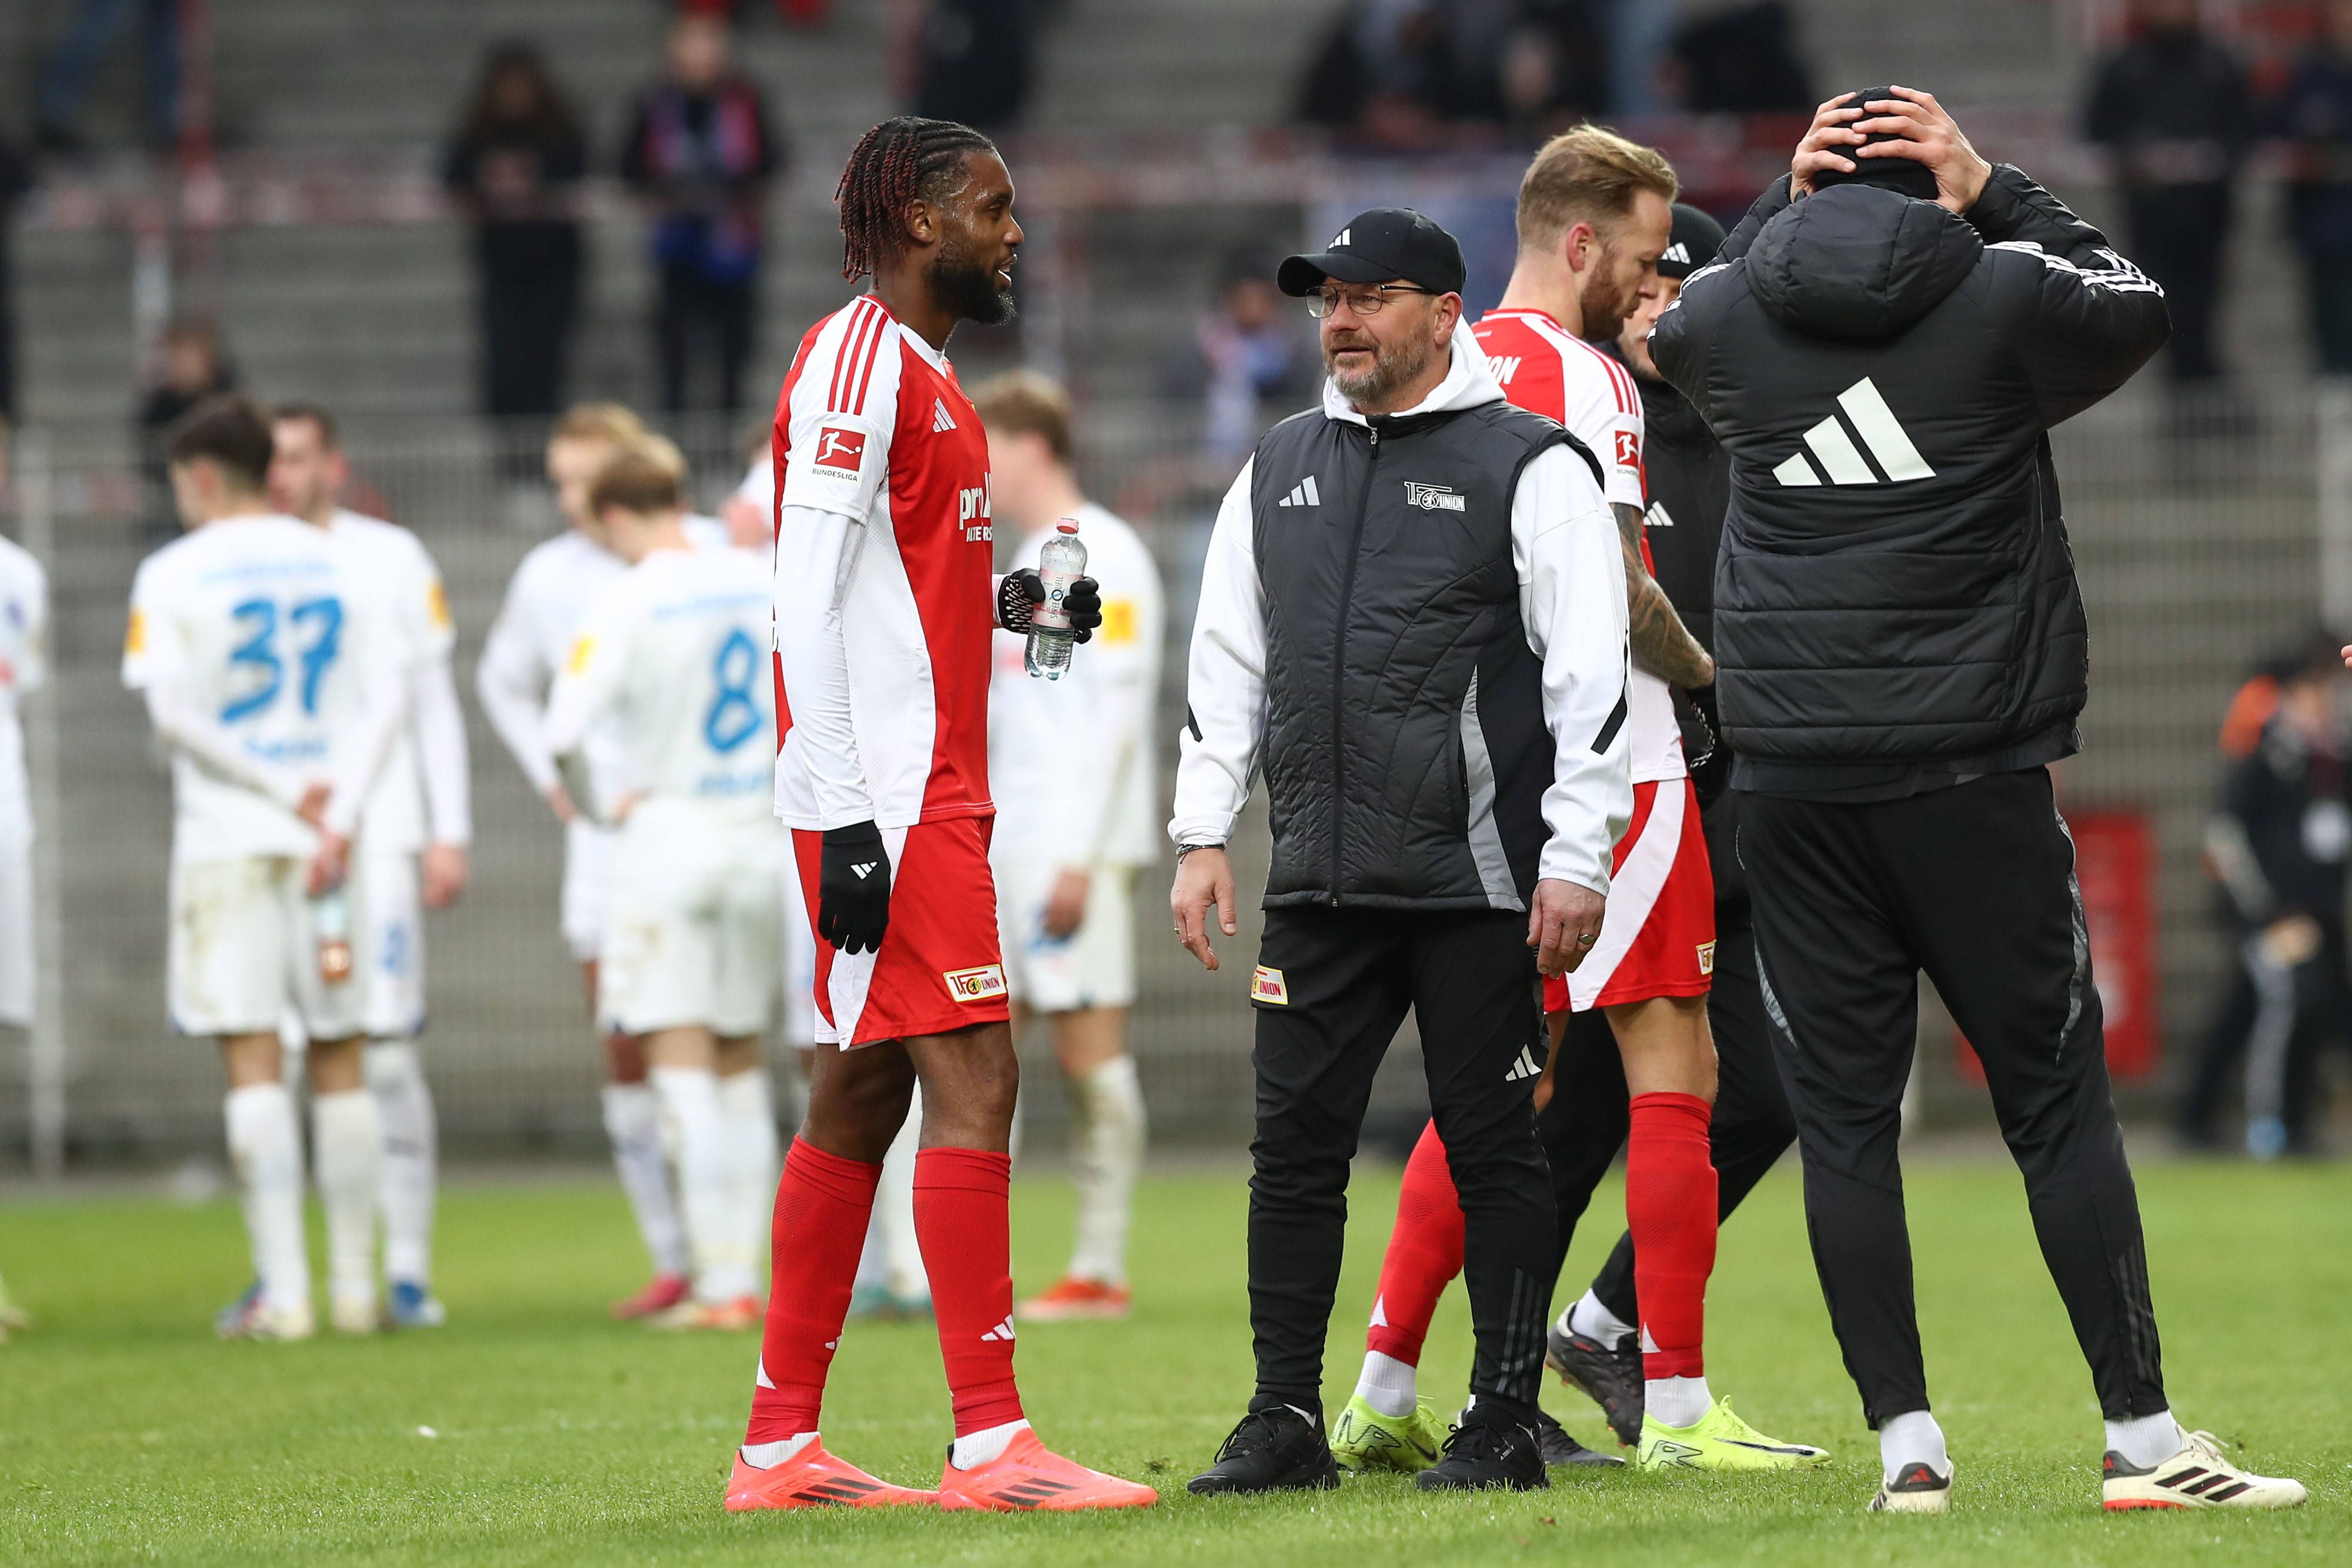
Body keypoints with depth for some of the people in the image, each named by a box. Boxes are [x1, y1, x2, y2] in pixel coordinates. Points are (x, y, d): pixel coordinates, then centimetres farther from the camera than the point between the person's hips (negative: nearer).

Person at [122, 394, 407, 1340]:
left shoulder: (174, 575, -3)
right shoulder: (342, 565, 7)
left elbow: (173, 712, -10)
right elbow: (388, 694, -1)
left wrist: (289, 792, -6)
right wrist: (337, 812, -7)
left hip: (226, 837, -4)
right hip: (329, 839, 4)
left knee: (253, 1062, -4)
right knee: (339, 1062, 9)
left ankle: (283, 1290, -10)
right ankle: (355, 1286, 11)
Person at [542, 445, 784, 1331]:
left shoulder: (626, 604, -13)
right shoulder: (761, 584, 3)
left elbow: (564, 732, -21)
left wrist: (594, 802, -2)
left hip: (667, 834, -5)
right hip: (760, 841, 5)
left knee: (682, 1072, -3)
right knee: (740, 1067, 14)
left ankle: (720, 1289, -10)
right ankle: (743, 1274, 14)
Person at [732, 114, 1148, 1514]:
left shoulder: (924, 375, 20)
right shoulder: (859, 360, -10)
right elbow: (806, 602, -17)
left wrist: (1015, 606, 9)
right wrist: (844, 819, -21)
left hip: (934, 791, 10)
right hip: (886, 798, -10)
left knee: (862, 1099, 9)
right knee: (974, 1079, -12)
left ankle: (780, 1447, 12)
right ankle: (991, 1440, -14)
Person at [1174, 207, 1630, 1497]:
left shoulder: (1528, 466, -2)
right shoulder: (1279, 470, 15)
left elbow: (1590, 674, -6)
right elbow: (1228, 661, 19)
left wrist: (1576, 858, -12)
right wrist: (1202, 834, 11)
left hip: (1478, 882, -5)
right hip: (1317, 887, 5)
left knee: (1491, 1148, -1)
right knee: (1295, 1146, 3)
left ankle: (1504, 1423, 5)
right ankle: (1285, 1422, 8)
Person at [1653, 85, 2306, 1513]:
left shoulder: (1730, 316, 3)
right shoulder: (2000, 296, -4)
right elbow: (2141, 307, 17)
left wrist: (1788, 198, 22)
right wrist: (1992, 195, 16)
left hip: (1792, 781, 2)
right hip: (1971, 771, -2)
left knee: (1844, 1113, 5)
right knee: (2059, 1101, 3)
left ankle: (1907, 1444, 1)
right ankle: (2143, 1434, 3)